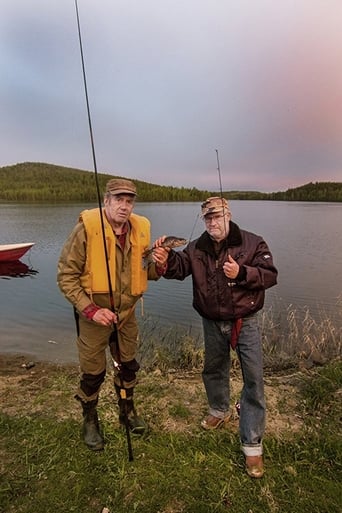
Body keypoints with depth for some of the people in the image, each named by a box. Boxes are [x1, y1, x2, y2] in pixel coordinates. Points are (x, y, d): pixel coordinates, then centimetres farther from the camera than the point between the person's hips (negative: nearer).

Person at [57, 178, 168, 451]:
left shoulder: (141, 229, -4)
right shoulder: (86, 228, -19)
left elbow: (145, 272, 7)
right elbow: (66, 276, -16)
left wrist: (158, 266, -16)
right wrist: (91, 310, -24)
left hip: (126, 312, 4)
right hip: (93, 314, -4)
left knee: (128, 364, 20)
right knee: (93, 372, 12)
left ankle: (127, 410, 47)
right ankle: (90, 420, 40)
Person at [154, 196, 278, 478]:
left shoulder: (252, 243, -11)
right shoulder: (197, 248, -3)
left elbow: (270, 275, -14)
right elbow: (177, 269, -8)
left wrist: (241, 272, -29)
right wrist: (167, 254, -28)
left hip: (245, 322, -3)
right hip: (212, 323, 3)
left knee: (253, 380, 0)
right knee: (214, 369, 22)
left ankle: (252, 445, 17)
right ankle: (220, 410, 51)